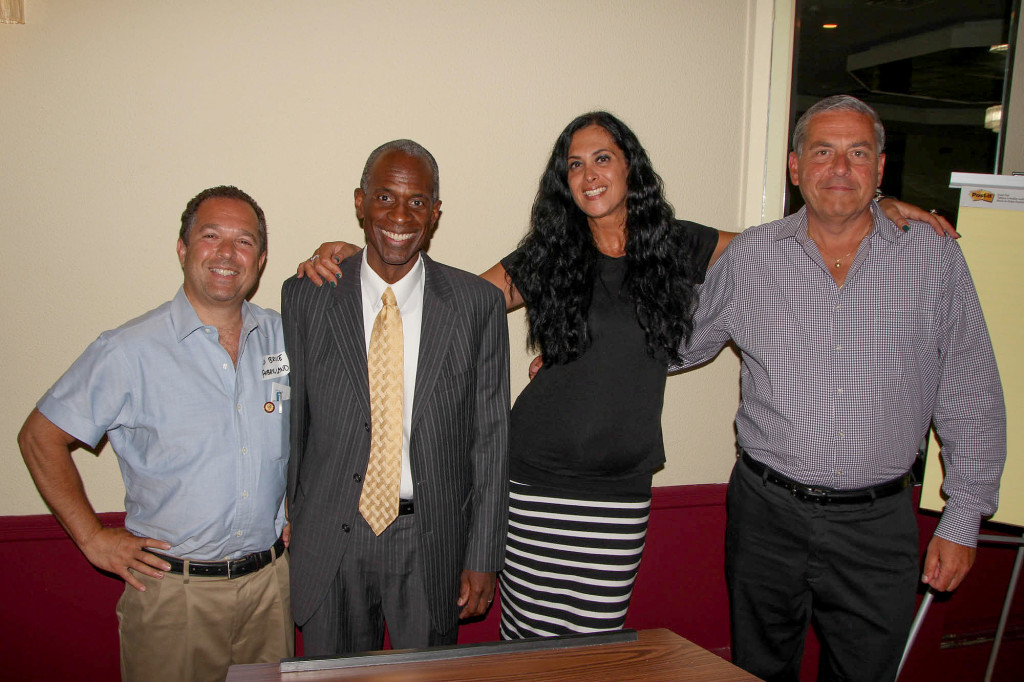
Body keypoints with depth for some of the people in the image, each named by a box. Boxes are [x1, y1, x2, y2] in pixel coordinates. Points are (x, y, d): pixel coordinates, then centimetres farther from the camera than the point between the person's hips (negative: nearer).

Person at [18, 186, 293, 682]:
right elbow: (40, 437, -3)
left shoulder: (283, 336, 1)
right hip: (173, 591, -3)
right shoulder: (129, 352, -10)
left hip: (270, 580, 4)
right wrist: (93, 537, -5)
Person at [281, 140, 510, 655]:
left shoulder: (478, 304, -5)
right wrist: (285, 533, 5)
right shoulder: (305, 297, -3)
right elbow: (290, 423, 3)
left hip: (433, 544, 0)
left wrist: (483, 558, -4)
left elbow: (490, 438, -4)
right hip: (329, 543, 1)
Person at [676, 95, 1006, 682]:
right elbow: (678, 343, 11)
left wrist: (964, 518, 1)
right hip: (767, 512, 1)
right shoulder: (749, 257, -2)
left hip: (876, 524, 0)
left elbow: (972, 402, 1)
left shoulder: (935, 258, -3)